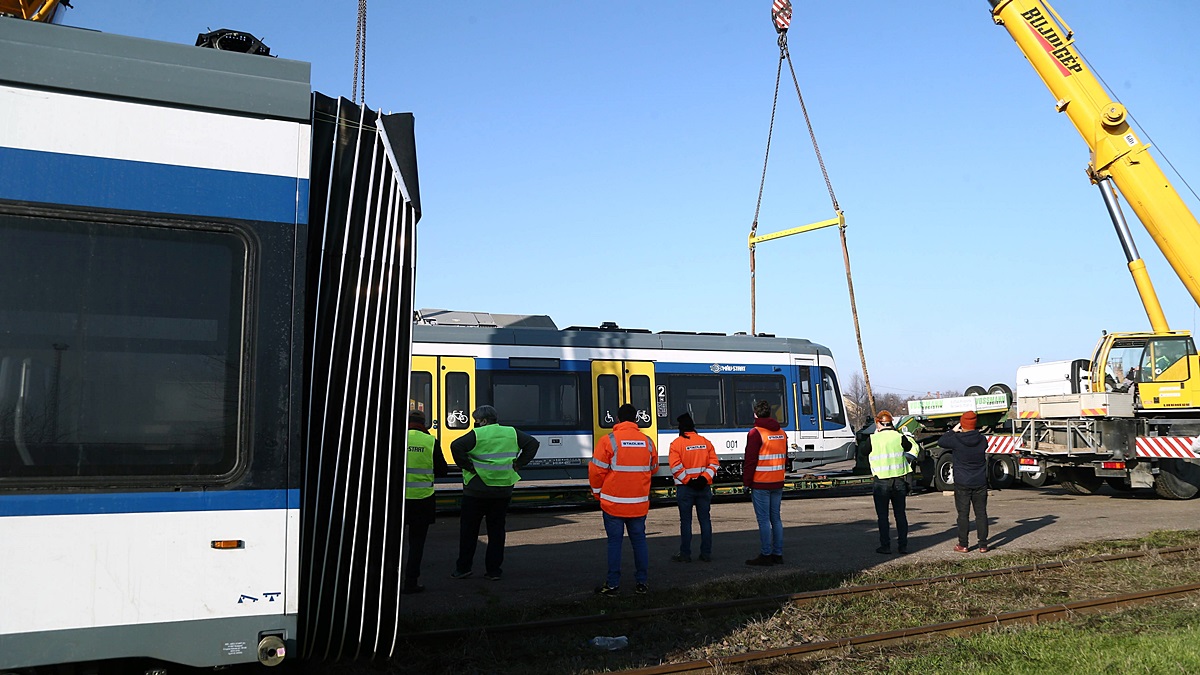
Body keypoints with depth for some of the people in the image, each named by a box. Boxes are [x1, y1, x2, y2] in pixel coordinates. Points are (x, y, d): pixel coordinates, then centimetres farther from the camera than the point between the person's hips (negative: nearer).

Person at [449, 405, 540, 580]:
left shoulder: (477, 434, -9)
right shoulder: (512, 433, 5)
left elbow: (456, 446, -22)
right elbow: (533, 443, 5)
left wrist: (466, 466, -12)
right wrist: (518, 464, 4)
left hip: (476, 489, -4)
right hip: (503, 490, 4)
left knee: (469, 529, 9)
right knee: (497, 530, 11)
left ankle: (463, 568, 14)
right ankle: (494, 570, 11)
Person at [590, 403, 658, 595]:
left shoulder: (609, 441, -11)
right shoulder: (647, 441, 2)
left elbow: (596, 470, -9)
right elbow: (653, 468, 15)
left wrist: (598, 493, 7)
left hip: (613, 503, -3)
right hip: (639, 503, 3)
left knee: (614, 541, 3)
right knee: (639, 540, 12)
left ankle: (613, 584, 8)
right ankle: (641, 582, 18)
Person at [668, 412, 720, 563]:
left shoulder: (677, 443, -7)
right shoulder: (705, 442, 5)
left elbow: (675, 467, -17)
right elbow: (714, 463, -1)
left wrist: (688, 480, -12)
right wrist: (705, 478, -7)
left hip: (685, 488, -3)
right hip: (704, 487, 3)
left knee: (686, 521, 4)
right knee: (705, 520, 9)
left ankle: (685, 554, 8)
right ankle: (706, 554, 12)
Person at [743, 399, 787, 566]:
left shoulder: (755, 433, -12)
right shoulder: (781, 433, 12)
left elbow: (750, 460, -13)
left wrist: (746, 482, -6)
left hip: (760, 484, -7)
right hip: (777, 483, 7)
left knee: (764, 520, -3)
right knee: (776, 518, 11)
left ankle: (766, 555, -1)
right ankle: (778, 554, 15)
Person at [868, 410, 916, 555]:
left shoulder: (873, 439, -10)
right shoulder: (899, 437, -4)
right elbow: (913, 449, 7)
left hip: (881, 483, -2)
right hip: (899, 481, 2)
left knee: (883, 516, 6)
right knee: (901, 514, 12)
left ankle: (885, 546, 7)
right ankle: (903, 545, 14)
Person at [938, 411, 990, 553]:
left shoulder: (956, 440, -14)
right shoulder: (982, 440, -4)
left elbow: (941, 442, 3)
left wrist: (953, 431, 9)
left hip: (962, 484, -3)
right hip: (980, 483, 3)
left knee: (963, 514, 3)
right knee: (981, 513, 9)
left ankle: (963, 545, 7)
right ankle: (983, 545, 11)